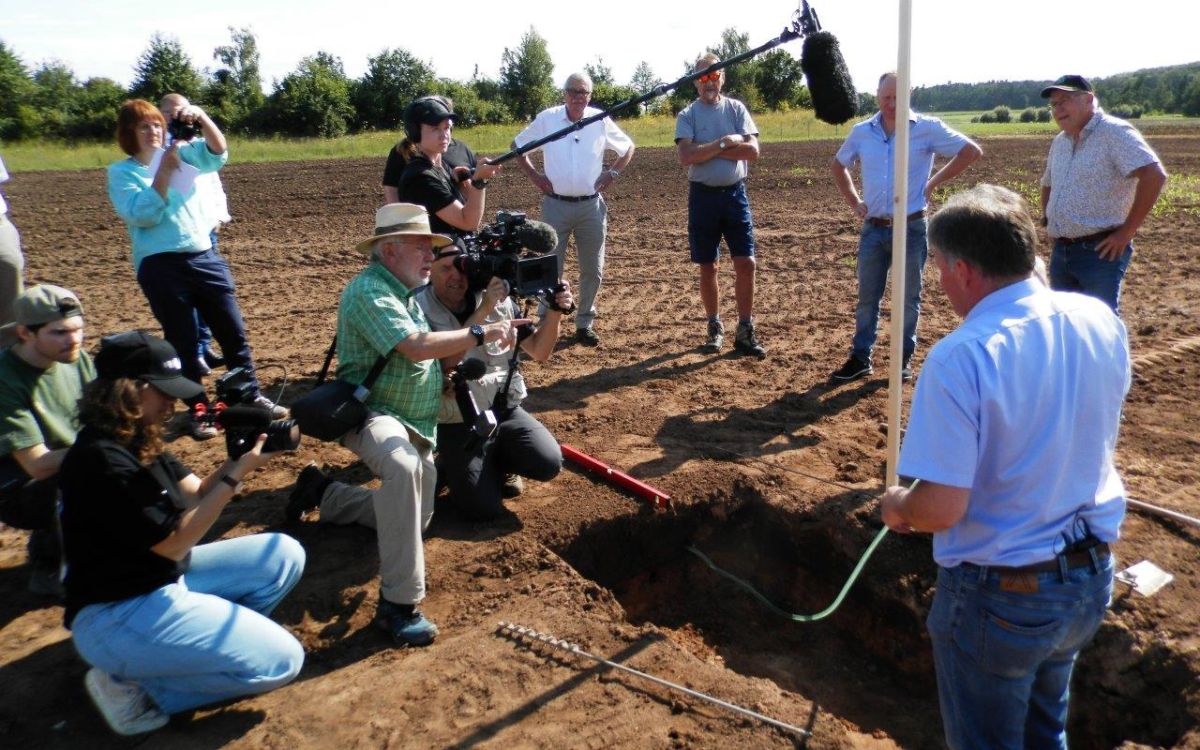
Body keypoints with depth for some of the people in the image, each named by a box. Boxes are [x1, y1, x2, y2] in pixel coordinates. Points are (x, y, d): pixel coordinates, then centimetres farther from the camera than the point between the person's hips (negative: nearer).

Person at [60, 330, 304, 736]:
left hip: (164, 579, 10)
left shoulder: (138, 439, 4)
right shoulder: (101, 460, -25)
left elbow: (196, 493, 6)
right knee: (280, 661, -14)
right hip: (117, 615, -10)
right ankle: (131, 683, -3)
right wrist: (237, 474, -22)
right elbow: (174, 543, -21)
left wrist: (240, 456, -12)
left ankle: (200, 642, 2)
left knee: (284, 554, 6)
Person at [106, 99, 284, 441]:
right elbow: (142, 215, -13)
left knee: (233, 331, 7)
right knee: (182, 341, 4)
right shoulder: (120, 172, 1)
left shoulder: (181, 153, 11)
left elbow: (217, 151, -5)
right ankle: (197, 410, 15)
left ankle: (253, 397, 20)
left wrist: (201, 117, -21)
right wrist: (164, 171, -17)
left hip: (205, 257, 4)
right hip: (160, 266, -3)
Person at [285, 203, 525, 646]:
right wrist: (482, 333, -25)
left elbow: (440, 353, 11)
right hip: (370, 413, -10)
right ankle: (397, 603, -35)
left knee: (413, 519, 16)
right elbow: (416, 346, -30)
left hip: (418, 425, 10)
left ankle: (322, 492, 34)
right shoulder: (369, 289, -17)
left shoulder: (409, 291, 13)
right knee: (403, 467, -42)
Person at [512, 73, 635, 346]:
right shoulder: (547, 119, -2)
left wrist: (612, 173, 2)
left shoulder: (601, 120, 0)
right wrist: (534, 176, 1)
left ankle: (584, 324, 22)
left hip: (591, 206, 2)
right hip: (556, 205, -1)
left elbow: (628, 147, 14)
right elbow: (517, 145, 9)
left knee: (592, 270, 8)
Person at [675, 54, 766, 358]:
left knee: (746, 263, -4)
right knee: (707, 266, 7)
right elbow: (686, 157, -14)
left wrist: (708, 149, -11)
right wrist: (724, 143, -14)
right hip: (703, 195, 0)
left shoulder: (736, 109, 5)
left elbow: (753, 151, -8)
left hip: (734, 194, 1)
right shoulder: (687, 115, 2)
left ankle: (745, 332, 6)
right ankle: (715, 327, 22)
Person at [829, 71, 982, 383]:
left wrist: (933, 182, -5)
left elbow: (971, 151, -2)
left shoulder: (927, 128, -6)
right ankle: (860, 357, 17)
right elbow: (837, 166, 19)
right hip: (873, 229, 3)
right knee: (867, 297, 8)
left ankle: (905, 358, 19)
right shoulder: (861, 132, 4)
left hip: (910, 228, -3)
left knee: (909, 298, 7)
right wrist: (854, 202, 9)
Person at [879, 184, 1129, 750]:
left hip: (1001, 595, -6)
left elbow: (940, 509, -27)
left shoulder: (959, 358, -28)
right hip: (1092, 576, 7)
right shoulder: (1101, 321, -6)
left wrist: (897, 506, -6)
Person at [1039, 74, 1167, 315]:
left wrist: (1127, 231, -20)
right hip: (1060, 251, 8)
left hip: (1100, 251, -8)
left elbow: (1154, 175, -22)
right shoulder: (1059, 142, 14)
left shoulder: (1114, 132, -11)